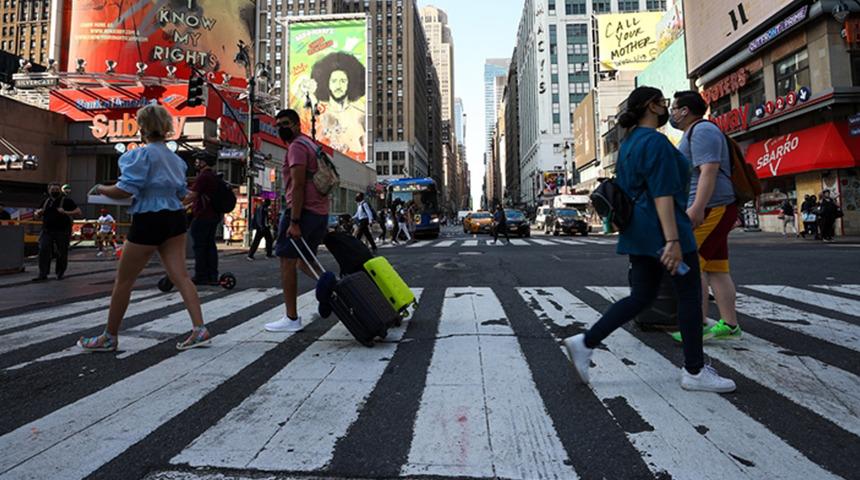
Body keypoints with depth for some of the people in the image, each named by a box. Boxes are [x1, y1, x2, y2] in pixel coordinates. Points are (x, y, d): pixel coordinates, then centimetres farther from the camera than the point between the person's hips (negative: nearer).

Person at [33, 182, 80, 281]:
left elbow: (78, 212, -6)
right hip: (47, 231, 4)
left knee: (62, 254, 3)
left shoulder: (66, 201, 0)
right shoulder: (45, 201, 15)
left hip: (62, 232, -4)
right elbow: (37, 216, 24)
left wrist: (65, 212, -20)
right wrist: (37, 213, 0)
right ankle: (42, 274, -5)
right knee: (43, 251, -7)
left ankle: (60, 273, 19)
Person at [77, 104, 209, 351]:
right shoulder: (175, 158, 11)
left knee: (123, 280, 8)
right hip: (174, 218, 7)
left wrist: (101, 189, 2)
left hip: (149, 220, -6)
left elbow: (125, 190, -16)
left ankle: (109, 337, 22)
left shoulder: (141, 154, -10)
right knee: (180, 275, 3)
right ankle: (199, 329, -5)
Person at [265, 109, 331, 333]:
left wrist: (294, 221, -22)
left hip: (303, 210, -10)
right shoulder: (311, 144, 23)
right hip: (320, 212, 10)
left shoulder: (297, 146, -7)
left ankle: (292, 318, 2)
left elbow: (298, 185, -18)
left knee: (287, 262, -3)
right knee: (303, 261, 18)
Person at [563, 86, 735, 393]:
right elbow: (662, 193, -21)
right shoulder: (655, 141, -12)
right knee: (690, 294, 4)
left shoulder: (629, 143, 18)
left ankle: (585, 343, 3)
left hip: (638, 231, 9)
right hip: (662, 229, -9)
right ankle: (694, 372, 15)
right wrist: (672, 240, -24)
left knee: (641, 297, 10)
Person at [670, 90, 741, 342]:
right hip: (710, 210, 10)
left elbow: (709, 171, -21)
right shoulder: (695, 133, 24)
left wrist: (697, 207, -29)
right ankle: (729, 324, 11)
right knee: (716, 269, 8)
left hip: (710, 209, -10)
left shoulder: (702, 130, -8)